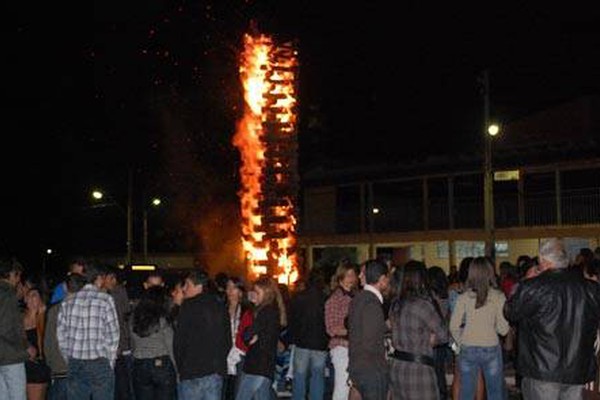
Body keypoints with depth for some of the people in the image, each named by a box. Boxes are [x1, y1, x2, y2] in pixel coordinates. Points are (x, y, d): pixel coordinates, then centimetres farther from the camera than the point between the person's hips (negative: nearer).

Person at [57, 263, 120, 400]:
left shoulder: (68, 302, 5)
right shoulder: (105, 300, -7)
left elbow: (61, 336, 6)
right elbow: (112, 334, -7)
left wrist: (70, 360, 15)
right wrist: (110, 362, 4)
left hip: (75, 365, 4)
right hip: (99, 363, -4)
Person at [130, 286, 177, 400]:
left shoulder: (133, 321, 4)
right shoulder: (162, 320, -10)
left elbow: (133, 347, 10)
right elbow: (170, 348, -7)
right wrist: (176, 371, 0)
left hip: (139, 366, 4)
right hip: (162, 365, -4)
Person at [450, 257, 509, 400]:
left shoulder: (464, 298, -5)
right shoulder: (498, 297, -7)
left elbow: (454, 326, -4)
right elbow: (503, 329, -6)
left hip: (468, 350, 1)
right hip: (491, 348, -1)